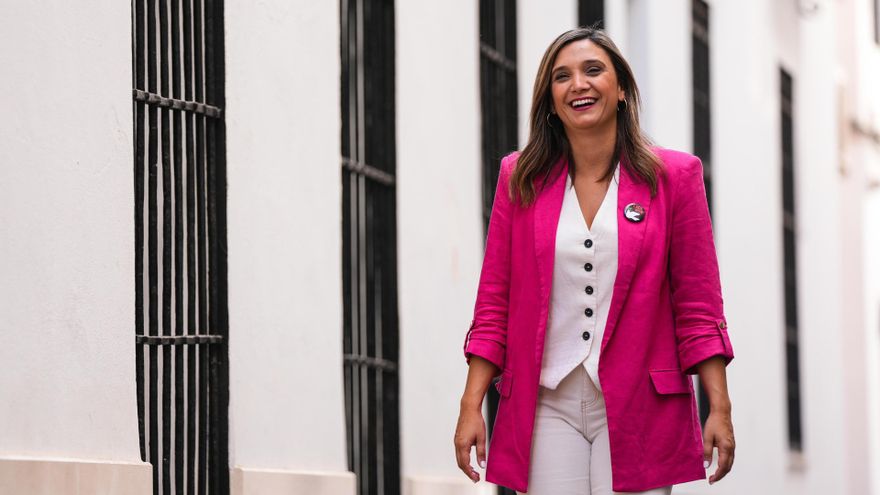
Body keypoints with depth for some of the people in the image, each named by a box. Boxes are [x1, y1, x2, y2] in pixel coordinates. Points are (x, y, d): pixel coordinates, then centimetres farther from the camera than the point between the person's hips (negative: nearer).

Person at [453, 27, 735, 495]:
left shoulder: (674, 176, 4)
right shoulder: (520, 178, 8)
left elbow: (698, 306, 3)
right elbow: (493, 302, 8)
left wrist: (719, 409, -4)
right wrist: (471, 405, 1)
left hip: (637, 407, -1)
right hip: (548, 406, 1)